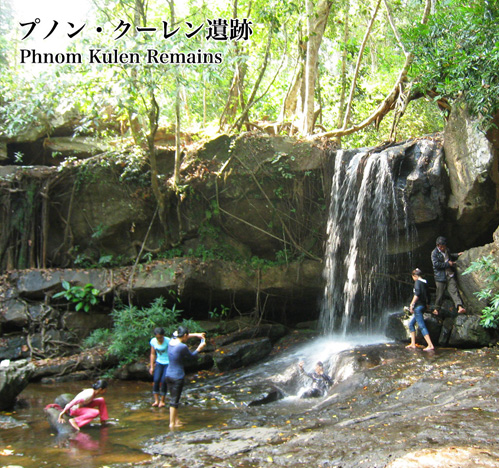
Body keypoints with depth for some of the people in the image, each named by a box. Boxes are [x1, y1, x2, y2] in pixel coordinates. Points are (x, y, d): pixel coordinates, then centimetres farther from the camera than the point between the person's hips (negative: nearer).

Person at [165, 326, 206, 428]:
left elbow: (182, 337, 21)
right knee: (174, 400, 3)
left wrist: (196, 335, 23)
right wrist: (199, 348, 12)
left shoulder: (171, 341, 1)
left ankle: (176, 420, 28)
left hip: (168, 375, 7)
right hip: (177, 377, -7)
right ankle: (172, 423, 11)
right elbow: (191, 355, -2)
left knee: (173, 398, 18)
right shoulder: (182, 347, -21)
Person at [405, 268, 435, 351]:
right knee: (411, 324, 17)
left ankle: (430, 345, -19)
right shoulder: (425, 282, 15)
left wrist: (412, 304, -18)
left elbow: (417, 294, -20)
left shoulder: (418, 282, -9)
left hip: (418, 306, -9)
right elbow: (426, 295, 20)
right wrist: (426, 304, 29)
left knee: (421, 326, -12)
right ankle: (413, 343, 15)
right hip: (423, 305, 10)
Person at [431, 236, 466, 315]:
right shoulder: (434, 253, -5)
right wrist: (448, 264, -14)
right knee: (440, 294, 1)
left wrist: (457, 255, 20)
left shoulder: (447, 250, 15)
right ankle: (436, 309, 18)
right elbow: (436, 264, -16)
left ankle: (459, 307, -23)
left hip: (450, 276, 4)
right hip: (440, 277, -4)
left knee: (454, 291, -10)